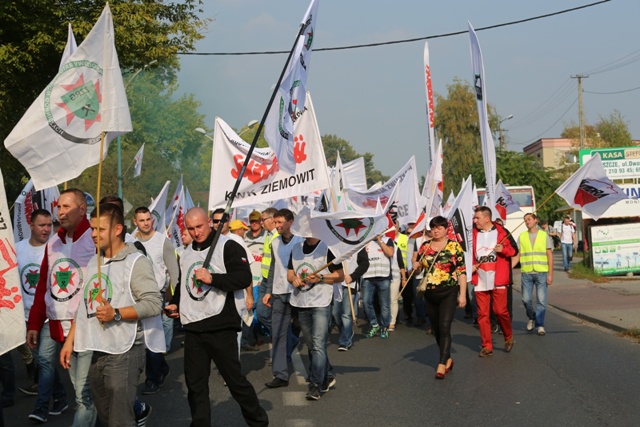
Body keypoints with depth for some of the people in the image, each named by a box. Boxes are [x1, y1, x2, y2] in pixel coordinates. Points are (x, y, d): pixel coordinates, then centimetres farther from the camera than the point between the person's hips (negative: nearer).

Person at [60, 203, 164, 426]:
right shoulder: (93, 262, 15)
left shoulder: (136, 262, -9)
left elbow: (154, 303, -18)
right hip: (96, 351, 8)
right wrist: (70, 340, 15)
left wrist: (116, 314, -25)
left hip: (124, 352, -8)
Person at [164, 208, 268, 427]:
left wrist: (212, 278, -24)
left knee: (234, 378, 2)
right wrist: (175, 304, 13)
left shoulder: (228, 247, -6)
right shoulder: (186, 254, 17)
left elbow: (244, 277, -17)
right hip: (192, 328, 6)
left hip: (221, 327, -6)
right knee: (195, 384, 8)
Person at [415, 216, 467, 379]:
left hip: (448, 293, -5)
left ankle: (442, 365, -14)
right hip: (430, 294, 5)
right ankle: (448, 359, 29)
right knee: (436, 329, 11)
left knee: (444, 327, -14)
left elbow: (462, 272, -5)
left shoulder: (454, 246, -3)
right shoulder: (425, 247, 7)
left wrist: (462, 294, -10)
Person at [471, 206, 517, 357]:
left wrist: (503, 249, -15)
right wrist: (471, 265, -2)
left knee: (500, 311, -6)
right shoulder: (473, 233, 7)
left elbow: (513, 251, 6)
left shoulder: (501, 232, 0)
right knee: (482, 314, 2)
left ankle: (508, 336, 22)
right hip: (480, 281, 3)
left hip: (498, 280, -3)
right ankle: (487, 346, 10)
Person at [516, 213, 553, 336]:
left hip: (541, 272, -1)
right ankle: (532, 317, 29)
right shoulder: (522, 236, 8)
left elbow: (549, 255, 4)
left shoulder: (544, 235, 5)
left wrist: (550, 274, -2)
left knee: (541, 300, -3)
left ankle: (540, 325, 8)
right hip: (526, 273, 1)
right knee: (526, 299, 2)